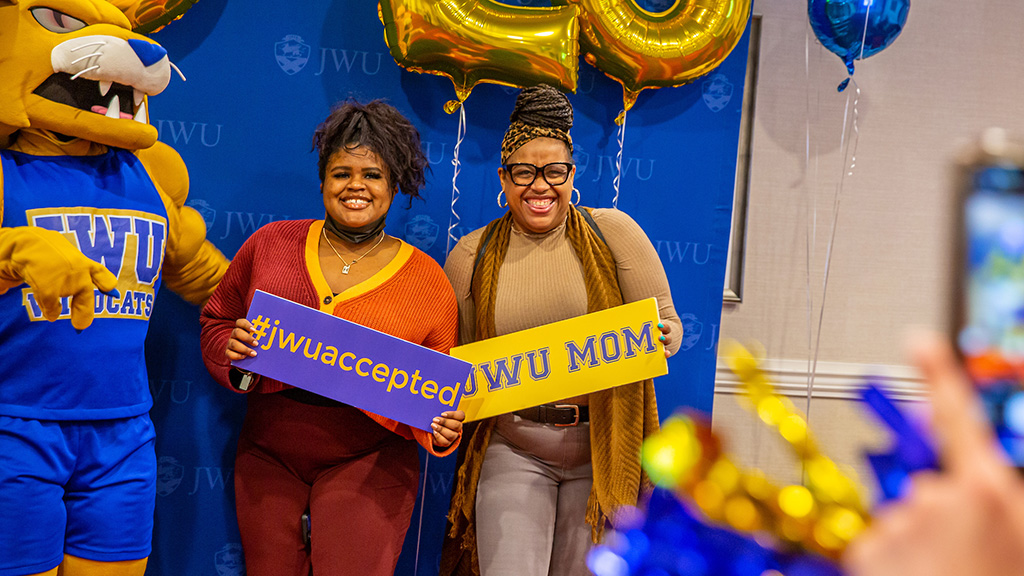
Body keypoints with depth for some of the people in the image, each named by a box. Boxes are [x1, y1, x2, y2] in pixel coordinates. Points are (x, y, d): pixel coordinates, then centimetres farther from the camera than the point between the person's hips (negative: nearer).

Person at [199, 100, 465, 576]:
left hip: (367, 465, -2)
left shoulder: (428, 281, -2)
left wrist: (440, 428, -15)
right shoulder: (271, 243, 2)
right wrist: (232, 352, -10)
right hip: (266, 457, 2)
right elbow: (216, 321, 11)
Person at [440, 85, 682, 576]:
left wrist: (658, 337, -23)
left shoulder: (612, 232, -2)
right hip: (512, 446, 0)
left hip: (601, 444, 0)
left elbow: (669, 324, 0)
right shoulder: (471, 255, 2)